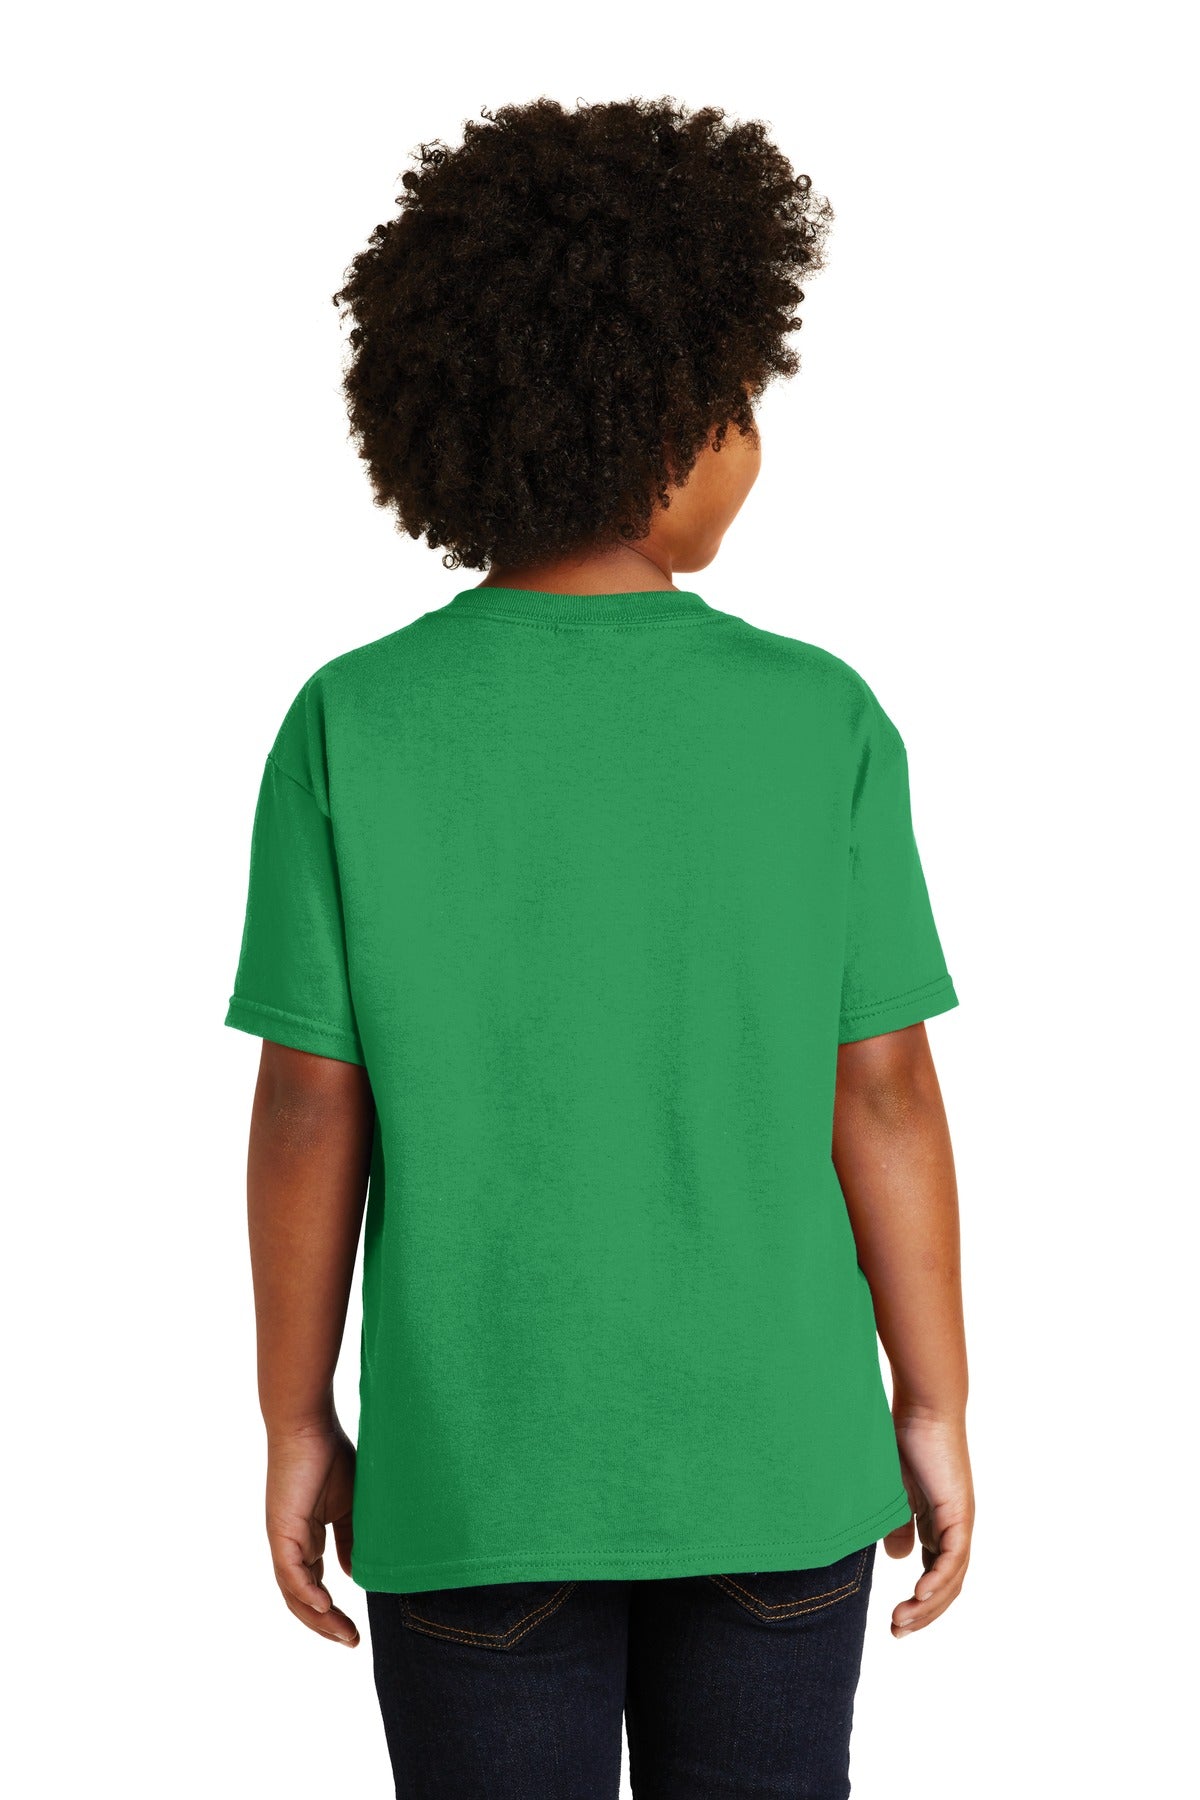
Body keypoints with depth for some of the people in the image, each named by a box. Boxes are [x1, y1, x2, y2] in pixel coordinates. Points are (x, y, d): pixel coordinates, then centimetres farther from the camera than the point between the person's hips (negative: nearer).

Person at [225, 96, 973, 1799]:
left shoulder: (351, 729, -10)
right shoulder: (822, 721, -9)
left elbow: (314, 1115, -8)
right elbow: (883, 1097, -6)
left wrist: (296, 1421, 4)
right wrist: (935, 1410, 4)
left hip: (478, 1473, 0)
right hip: (771, 1463, 1)